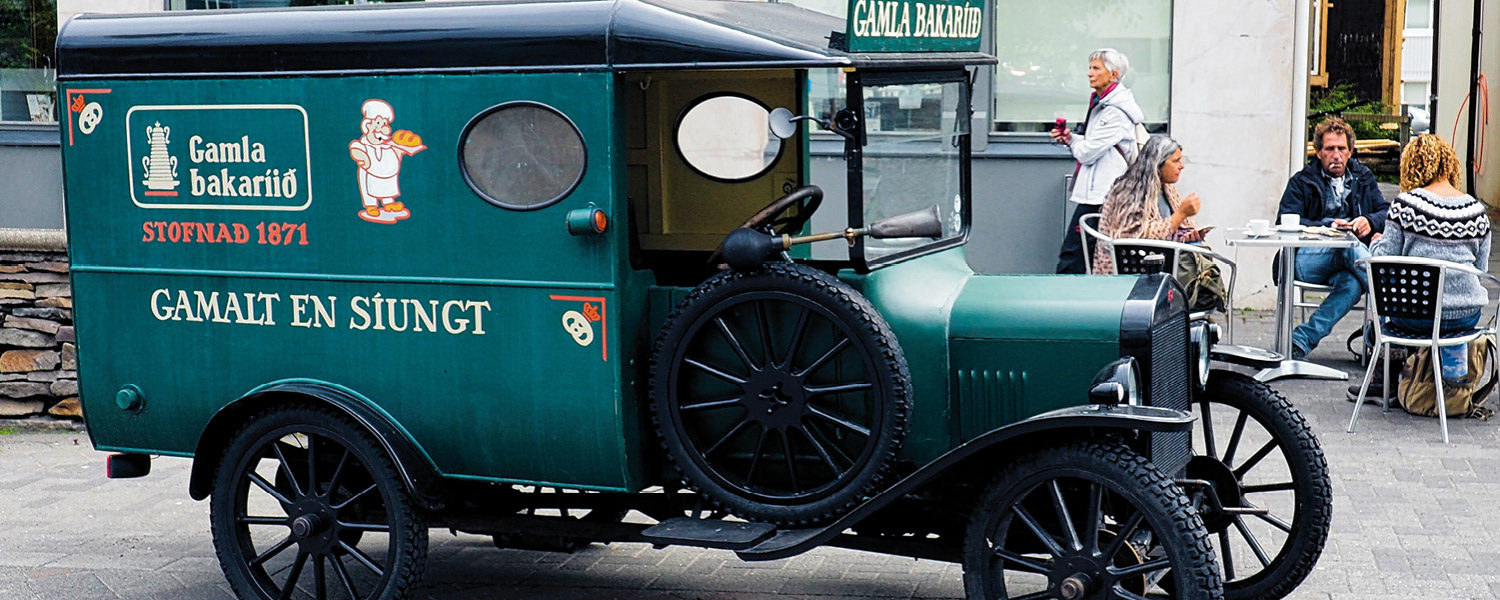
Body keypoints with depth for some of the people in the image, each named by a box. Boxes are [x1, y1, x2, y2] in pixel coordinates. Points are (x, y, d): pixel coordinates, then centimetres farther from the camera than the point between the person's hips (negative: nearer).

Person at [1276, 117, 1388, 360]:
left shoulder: (1363, 178, 24)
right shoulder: (1301, 182, 14)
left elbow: (1386, 212, 18)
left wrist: (1370, 222, -7)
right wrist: (1327, 227, -15)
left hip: (1346, 266, 2)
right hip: (1309, 260, -2)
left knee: (1353, 285, -36)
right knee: (1350, 246, -35)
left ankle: (1302, 340, -34)